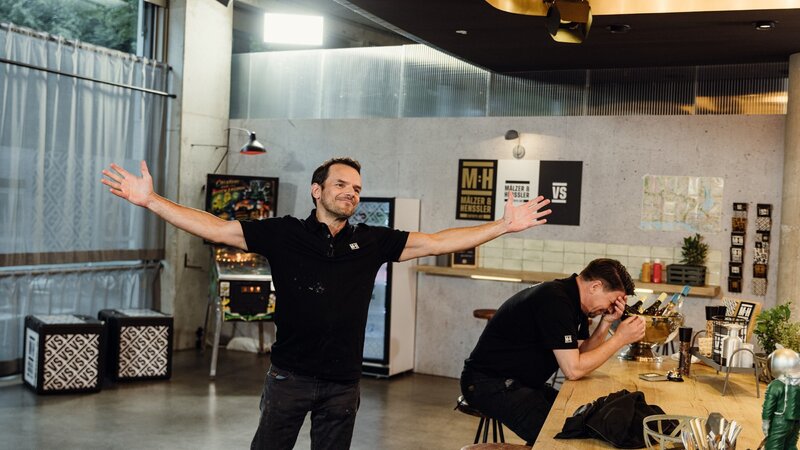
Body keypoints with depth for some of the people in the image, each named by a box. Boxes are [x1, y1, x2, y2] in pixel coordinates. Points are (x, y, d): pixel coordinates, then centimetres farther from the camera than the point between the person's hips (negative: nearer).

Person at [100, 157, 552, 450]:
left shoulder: (371, 241, 1)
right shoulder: (285, 234, -4)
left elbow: (437, 241, 1)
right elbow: (215, 227, -8)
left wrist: (505, 225, -3)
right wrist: (152, 200, -15)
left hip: (344, 381, 2)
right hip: (290, 374, -2)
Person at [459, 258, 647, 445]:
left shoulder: (574, 300, 7)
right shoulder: (555, 300, -23)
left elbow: (581, 354, 7)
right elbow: (573, 369, -23)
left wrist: (606, 323, -4)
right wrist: (619, 339, -17)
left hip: (522, 381, 10)